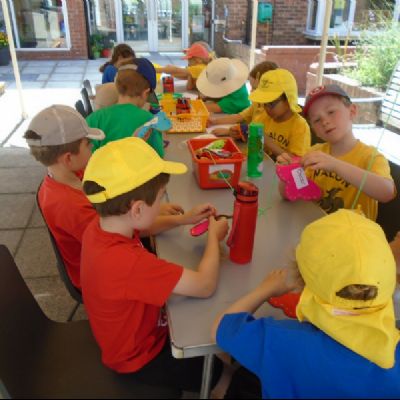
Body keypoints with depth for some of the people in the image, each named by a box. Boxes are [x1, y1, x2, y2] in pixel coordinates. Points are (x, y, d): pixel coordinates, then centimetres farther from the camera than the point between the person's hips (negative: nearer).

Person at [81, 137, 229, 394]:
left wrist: (185, 219, -3)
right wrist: (214, 236, -18)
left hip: (135, 333, 7)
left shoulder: (100, 226, -16)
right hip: (141, 358, -7)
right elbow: (205, 286, -35)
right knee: (219, 369, 12)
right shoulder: (128, 261, -44)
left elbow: (143, 228, 8)